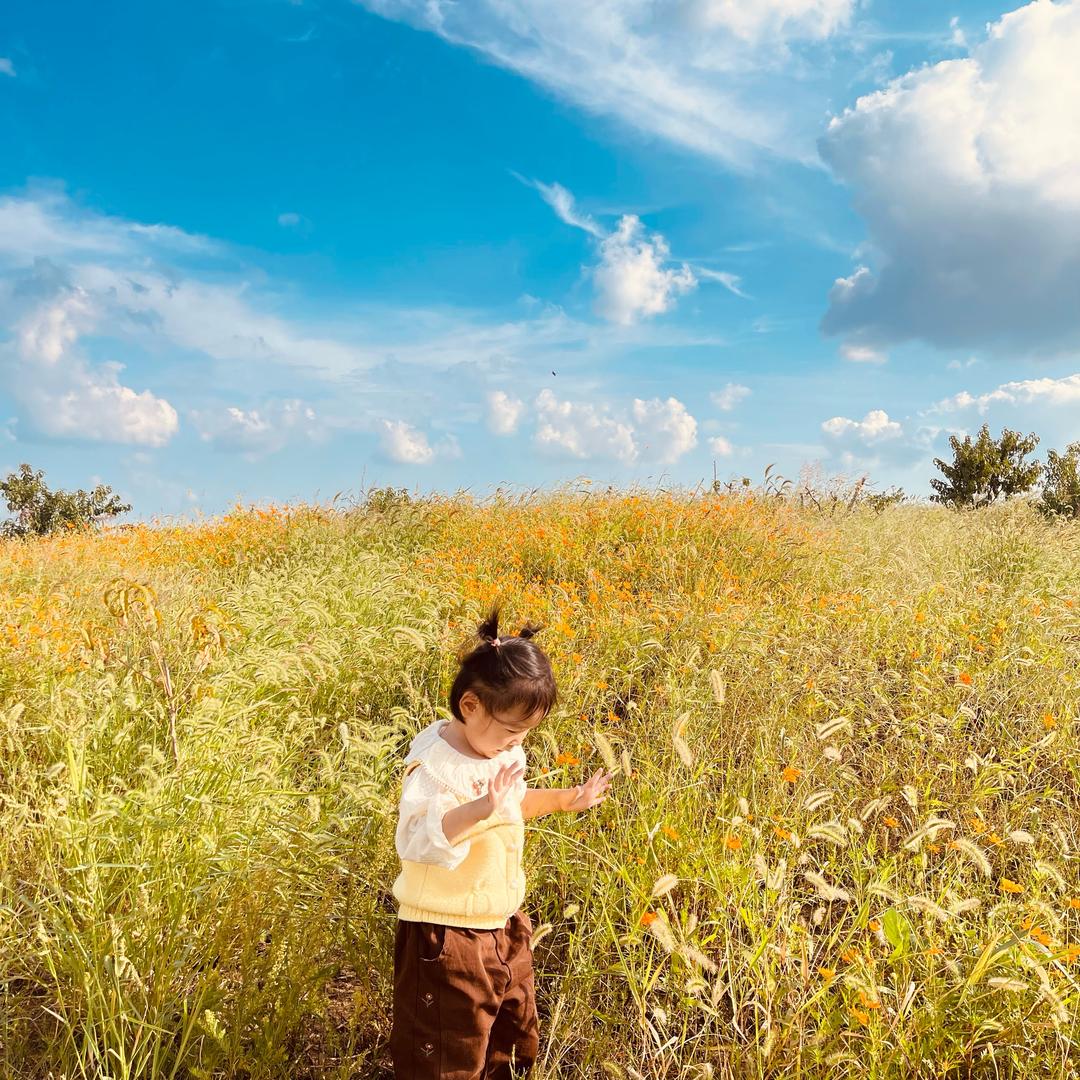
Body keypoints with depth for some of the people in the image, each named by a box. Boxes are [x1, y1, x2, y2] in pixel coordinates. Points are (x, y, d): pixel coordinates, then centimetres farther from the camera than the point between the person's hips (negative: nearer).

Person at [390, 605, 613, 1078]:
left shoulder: (501, 749, 2)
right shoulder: (435, 765, -25)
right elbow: (415, 841, -37)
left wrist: (566, 798, 12)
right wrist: (479, 809, -49)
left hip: (504, 927, 8)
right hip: (446, 937, -8)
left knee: (512, 1038, 25)